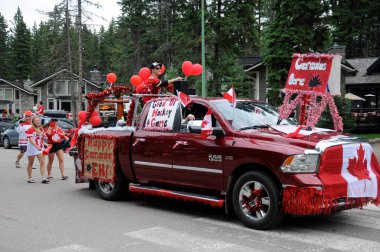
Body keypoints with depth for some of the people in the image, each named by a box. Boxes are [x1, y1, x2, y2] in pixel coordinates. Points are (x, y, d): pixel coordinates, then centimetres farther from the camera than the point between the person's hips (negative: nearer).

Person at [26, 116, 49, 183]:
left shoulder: (41, 129, 9)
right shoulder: (30, 129, -10)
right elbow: (31, 140, -19)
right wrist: (37, 146, -30)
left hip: (40, 148, 5)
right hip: (32, 148, -5)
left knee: (42, 163, -7)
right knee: (30, 163, 8)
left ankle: (43, 178, -11)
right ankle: (30, 178, 18)